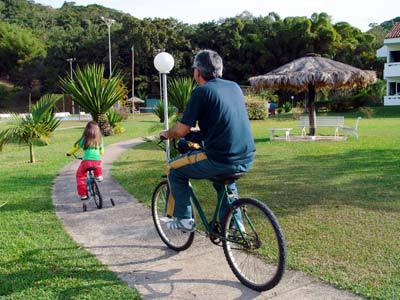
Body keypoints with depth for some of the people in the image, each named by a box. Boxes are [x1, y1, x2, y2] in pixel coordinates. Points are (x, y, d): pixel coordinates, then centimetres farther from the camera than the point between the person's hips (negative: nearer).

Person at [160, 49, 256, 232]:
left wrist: (166, 134, 13)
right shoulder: (234, 87, 13)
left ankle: (184, 219, 17)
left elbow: (182, 130, -8)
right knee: (224, 173, 38)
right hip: (246, 159, 7)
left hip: (220, 159, -7)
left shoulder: (202, 91, -6)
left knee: (173, 169, 14)